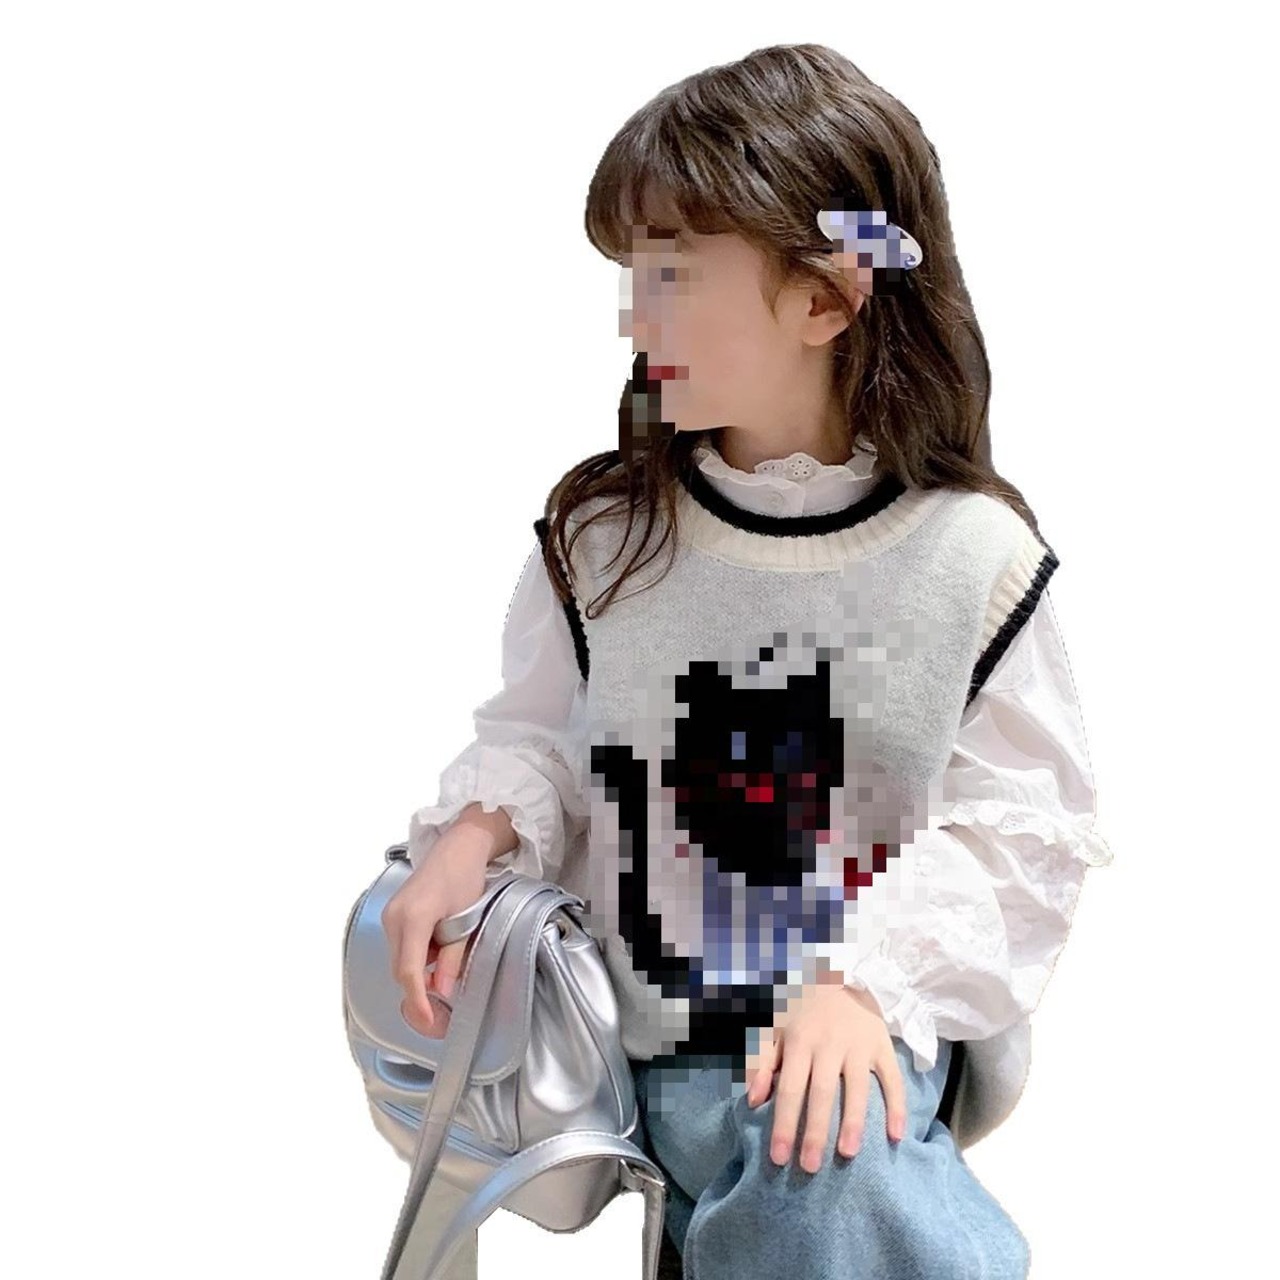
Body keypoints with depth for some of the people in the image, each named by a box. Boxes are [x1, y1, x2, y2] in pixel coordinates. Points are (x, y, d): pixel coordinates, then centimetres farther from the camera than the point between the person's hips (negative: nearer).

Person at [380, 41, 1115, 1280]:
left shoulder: (972, 551, -4)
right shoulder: (600, 534, 3)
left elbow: (1022, 821, -4)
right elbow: (539, 732, 12)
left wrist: (868, 981, -16)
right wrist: (475, 826, -10)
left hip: (884, 1034, 0)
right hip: (669, 1046, 0)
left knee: (833, 1149, -30)